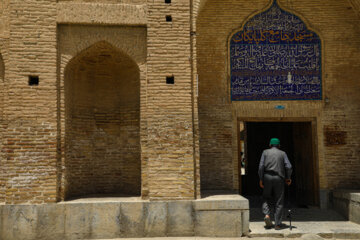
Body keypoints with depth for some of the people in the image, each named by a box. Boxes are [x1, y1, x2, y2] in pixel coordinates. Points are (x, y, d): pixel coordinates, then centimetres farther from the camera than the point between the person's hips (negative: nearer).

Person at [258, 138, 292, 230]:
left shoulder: (265, 152, 8)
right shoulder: (282, 153, 8)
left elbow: (261, 166, -2)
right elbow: (289, 167, -2)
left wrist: (261, 179, 2)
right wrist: (288, 178, 12)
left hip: (267, 177, 1)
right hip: (279, 178, 0)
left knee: (266, 199, 14)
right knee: (279, 202, 5)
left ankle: (266, 214, -11)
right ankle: (278, 224, 4)